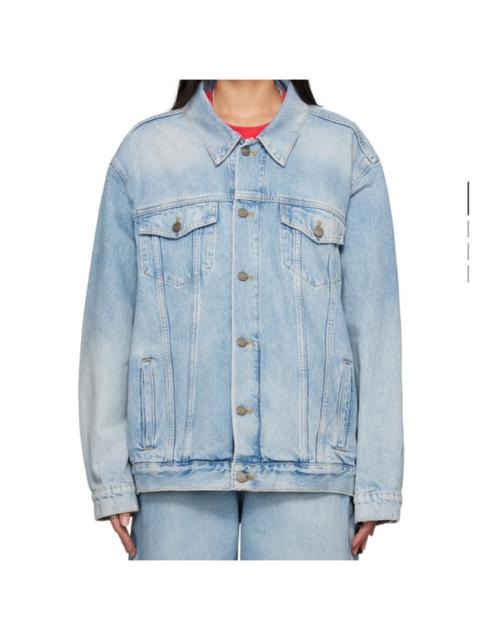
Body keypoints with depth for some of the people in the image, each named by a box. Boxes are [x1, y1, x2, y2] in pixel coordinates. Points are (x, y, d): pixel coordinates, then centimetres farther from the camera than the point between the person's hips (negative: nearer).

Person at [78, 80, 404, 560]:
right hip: (177, 465, 1)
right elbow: (108, 320, 6)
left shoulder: (347, 152, 5)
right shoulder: (143, 151, 6)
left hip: (308, 466, 0)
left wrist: (375, 485, 1)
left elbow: (375, 323, 4)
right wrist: (111, 480, 2)